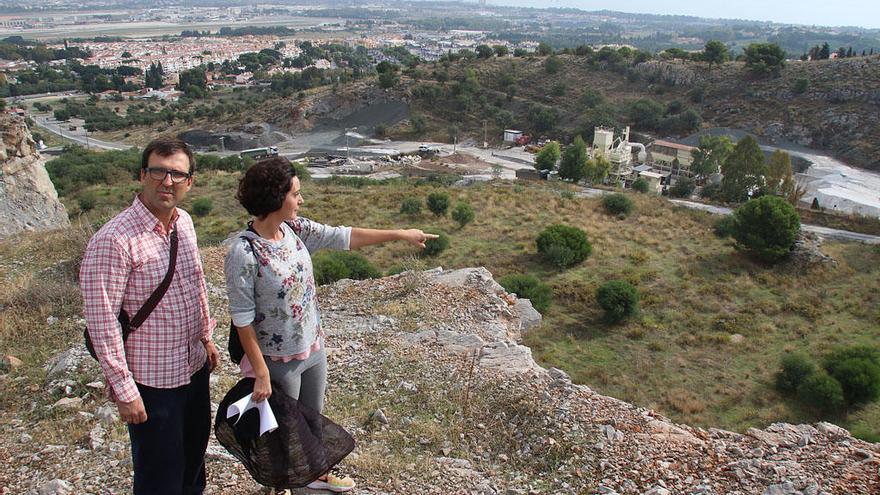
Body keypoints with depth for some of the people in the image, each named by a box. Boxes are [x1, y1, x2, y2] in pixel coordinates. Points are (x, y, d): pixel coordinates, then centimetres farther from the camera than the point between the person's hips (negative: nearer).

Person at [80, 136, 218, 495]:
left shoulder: (184, 223, 1)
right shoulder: (114, 240, -24)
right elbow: (101, 321, -22)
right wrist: (124, 390, -19)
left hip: (194, 367, 7)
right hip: (151, 381, -7)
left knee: (194, 459, 25)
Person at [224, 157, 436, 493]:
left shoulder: (296, 229, -7)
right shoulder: (243, 253, -27)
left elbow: (344, 237, 2)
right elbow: (243, 319, -22)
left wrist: (400, 235, 5)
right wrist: (261, 373, -18)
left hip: (313, 348, 7)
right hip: (278, 360, -7)